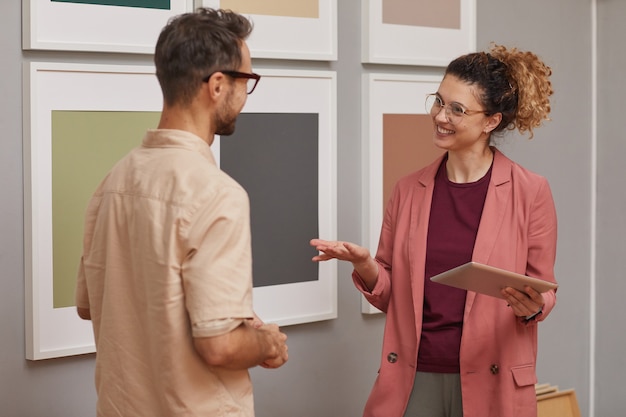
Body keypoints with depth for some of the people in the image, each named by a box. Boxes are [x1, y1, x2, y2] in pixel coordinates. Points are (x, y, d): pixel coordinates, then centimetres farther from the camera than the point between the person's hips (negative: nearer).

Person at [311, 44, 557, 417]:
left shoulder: (530, 192, -5)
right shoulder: (409, 190, 5)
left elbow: (544, 292, 2)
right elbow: (390, 295, 10)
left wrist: (531, 306, -20)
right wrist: (364, 264, -9)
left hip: (490, 384, -2)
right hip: (414, 379, 3)